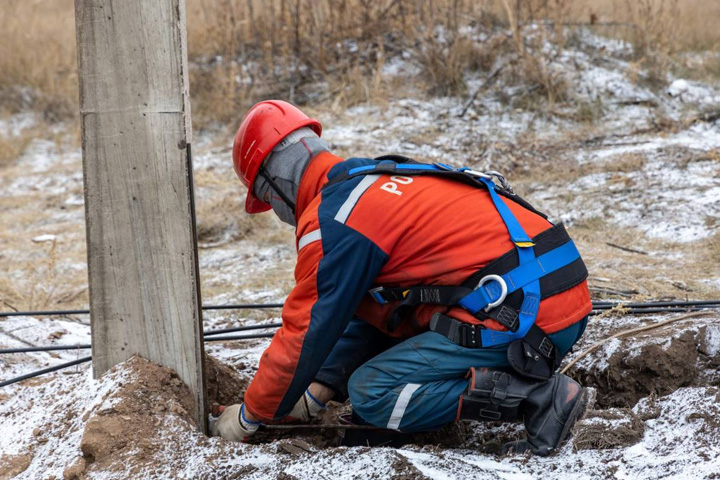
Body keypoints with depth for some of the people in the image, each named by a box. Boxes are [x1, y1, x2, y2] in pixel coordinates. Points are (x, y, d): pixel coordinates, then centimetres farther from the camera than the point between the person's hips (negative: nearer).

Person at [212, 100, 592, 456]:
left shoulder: (331, 218, -7)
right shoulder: (379, 177, 23)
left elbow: (307, 332, -2)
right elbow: (369, 309, 29)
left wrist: (250, 415, 12)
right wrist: (318, 392, 26)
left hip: (523, 317, -10)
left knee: (371, 393, -4)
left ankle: (536, 397, -13)